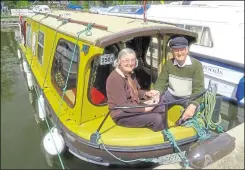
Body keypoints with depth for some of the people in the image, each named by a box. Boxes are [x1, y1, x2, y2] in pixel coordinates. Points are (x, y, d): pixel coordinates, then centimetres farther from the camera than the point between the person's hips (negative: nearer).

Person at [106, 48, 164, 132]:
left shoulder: (130, 74, 5)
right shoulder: (115, 78, -24)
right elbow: (123, 105, -25)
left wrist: (146, 93, -3)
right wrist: (145, 109, -26)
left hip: (134, 107, 9)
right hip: (121, 115, -9)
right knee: (157, 118, -18)